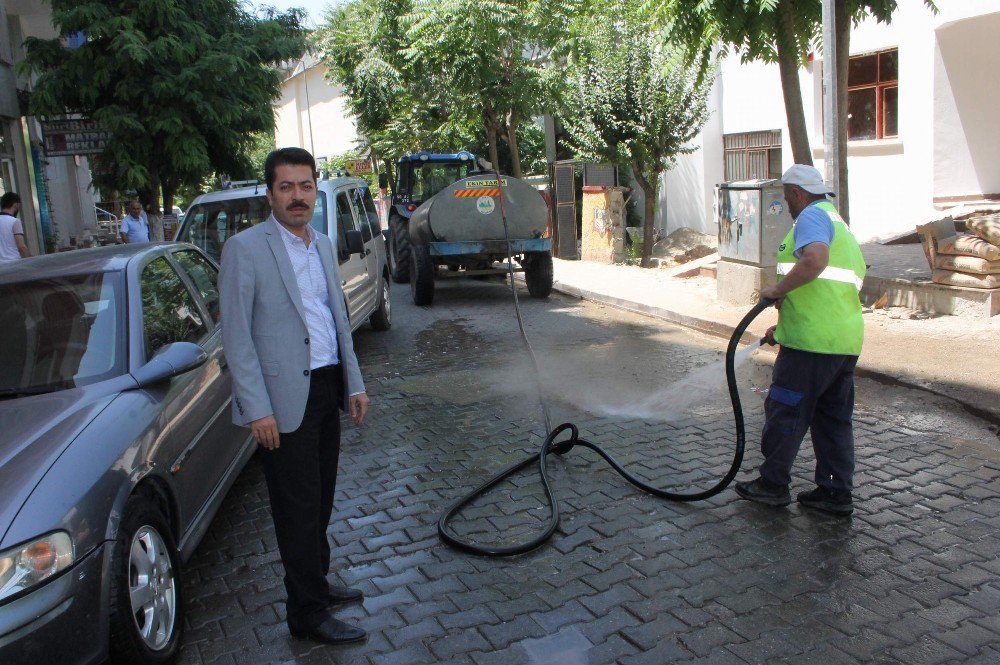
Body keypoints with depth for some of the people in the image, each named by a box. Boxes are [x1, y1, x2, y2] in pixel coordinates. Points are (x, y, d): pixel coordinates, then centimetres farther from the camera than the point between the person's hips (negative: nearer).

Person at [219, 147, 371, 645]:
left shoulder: (323, 246, 12)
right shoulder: (244, 248, -10)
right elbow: (236, 336, -12)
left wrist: (354, 384, 12)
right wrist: (257, 409, -16)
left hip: (326, 388, 7)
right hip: (285, 398, -7)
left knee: (321, 498, 18)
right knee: (298, 507, 2)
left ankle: (316, 583, 36)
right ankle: (308, 613, 15)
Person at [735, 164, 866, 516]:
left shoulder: (812, 216, -7)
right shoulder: (837, 221, 25)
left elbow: (814, 260, -29)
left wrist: (777, 290, -17)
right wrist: (783, 328, 31)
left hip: (813, 341, -10)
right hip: (846, 339, 10)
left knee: (785, 412, 3)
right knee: (834, 418, 13)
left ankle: (773, 484, 14)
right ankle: (837, 491, 19)